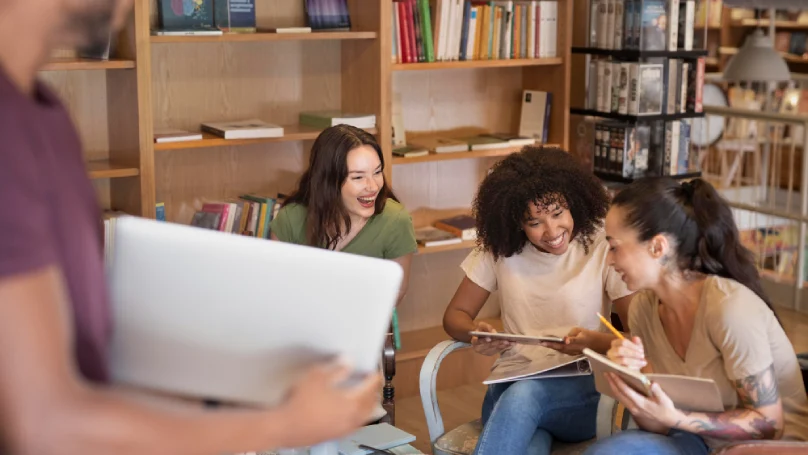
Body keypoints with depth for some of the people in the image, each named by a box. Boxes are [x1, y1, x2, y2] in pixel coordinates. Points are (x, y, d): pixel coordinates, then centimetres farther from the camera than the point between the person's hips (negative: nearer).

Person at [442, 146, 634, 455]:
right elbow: (456, 314, 11)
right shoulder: (499, 249, 5)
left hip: (584, 390, -1)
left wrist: (595, 342, -25)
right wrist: (475, 333, -14)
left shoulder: (602, 247, -2)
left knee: (524, 394, -36)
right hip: (512, 383, 1)